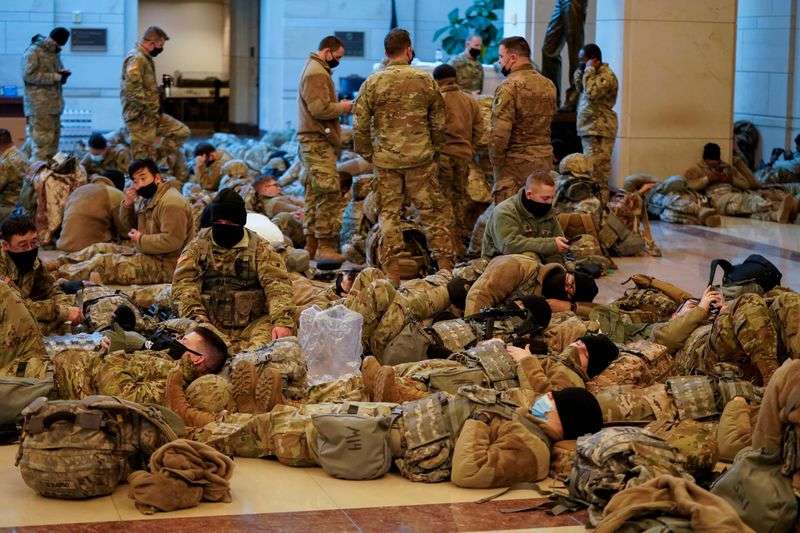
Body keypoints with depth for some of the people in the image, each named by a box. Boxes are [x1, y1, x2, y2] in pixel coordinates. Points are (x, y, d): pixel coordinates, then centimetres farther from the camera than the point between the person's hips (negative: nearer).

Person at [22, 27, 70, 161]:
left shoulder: (54, 52, 16)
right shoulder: (33, 52, -9)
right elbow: (28, 75, -18)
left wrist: (62, 74, 2)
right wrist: (56, 76, -18)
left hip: (54, 105, 8)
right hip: (40, 106, -8)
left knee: (53, 139, 10)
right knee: (42, 140, -10)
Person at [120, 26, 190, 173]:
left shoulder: (145, 58, 15)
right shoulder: (136, 59, -17)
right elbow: (133, 89, -27)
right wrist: (152, 107, -19)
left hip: (152, 114, 10)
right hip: (139, 117, -10)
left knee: (181, 132, 12)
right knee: (144, 159, -4)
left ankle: (155, 156, 10)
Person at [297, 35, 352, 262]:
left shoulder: (316, 70, 21)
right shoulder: (317, 73, -13)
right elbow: (320, 108, -22)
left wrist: (339, 107, 10)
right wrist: (342, 107, -8)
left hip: (314, 142, 11)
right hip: (318, 141, -11)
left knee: (315, 195, 12)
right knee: (330, 194, -11)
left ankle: (312, 245, 16)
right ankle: (326, 246, -12)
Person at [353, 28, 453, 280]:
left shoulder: (373, 83, -3)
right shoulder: (425, 80, 0)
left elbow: (360, 126, -3)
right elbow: (439, 122, 6)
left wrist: (367, 154, 8)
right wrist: (434, 150, 18)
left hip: (386, 159, -1)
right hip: (421, 157, 1)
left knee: (389, 214, 7)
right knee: (430, 211, 9)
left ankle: (393, 271, 6)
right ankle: (445, 264, 10)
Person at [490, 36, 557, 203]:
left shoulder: (508, 87, -13)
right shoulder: (548, 85, 10)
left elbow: (500, 132, -17)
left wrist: (496, 163, -7)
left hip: (516, 163, -7)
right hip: (545, 160, 7)